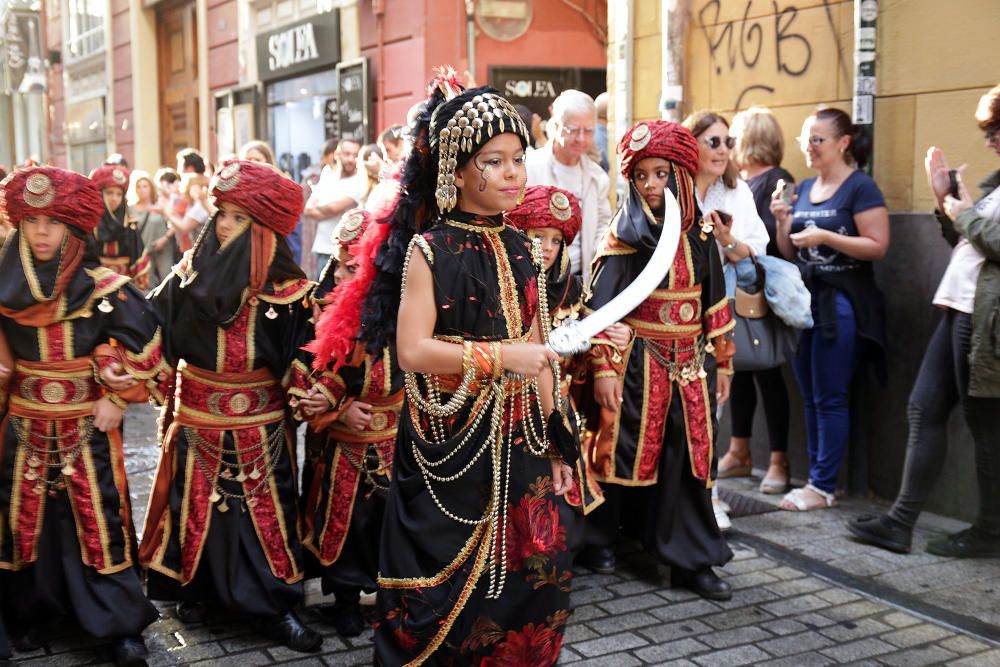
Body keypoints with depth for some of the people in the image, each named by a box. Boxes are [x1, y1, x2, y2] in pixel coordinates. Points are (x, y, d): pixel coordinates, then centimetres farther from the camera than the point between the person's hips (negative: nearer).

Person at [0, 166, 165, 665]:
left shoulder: (104, 288, -11)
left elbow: (143, 346, -9)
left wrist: (118, 397, -9)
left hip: (87, 426, -4)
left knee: (98, 520, 1)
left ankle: (122, 624, 12)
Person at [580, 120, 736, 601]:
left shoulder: (699, 235, 5)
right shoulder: (623, 237, -7)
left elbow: (715, 303, 10)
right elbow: (600, 306, -10)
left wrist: (722, 362, 10)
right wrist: (602, 369, -15)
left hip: (690, 363, 4)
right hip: (638, 361, -3)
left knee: (689, 458, 5)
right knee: (622, 451, 6)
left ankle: (691, 560, 14)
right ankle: (599, 540, 26)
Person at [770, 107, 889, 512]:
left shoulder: (860, 187, -6)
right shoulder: (803, 188, 14)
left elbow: (877, 246, -14)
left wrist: (825, 236, -20)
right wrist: (782, 222, -2)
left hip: (841, 303, -7)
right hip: (804, 297, 7)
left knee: (830, 399, -3)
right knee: (810, 398, 11)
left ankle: (823, 486, 5)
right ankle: (817, 479, 19)